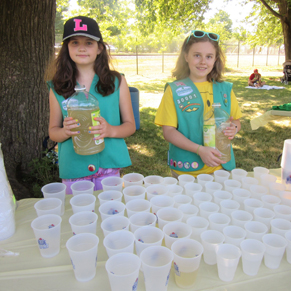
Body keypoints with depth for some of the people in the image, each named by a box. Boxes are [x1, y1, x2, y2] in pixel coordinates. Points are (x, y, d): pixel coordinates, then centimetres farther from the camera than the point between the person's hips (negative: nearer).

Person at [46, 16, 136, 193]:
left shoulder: (117, 82, 1)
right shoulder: (58, 87, 3)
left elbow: (130, 125, 4)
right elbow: (53, 131, 8)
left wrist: (111, 130, -17)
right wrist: (66, 131, -15)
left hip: (109, 166, 0)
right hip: (73, 169, 1)